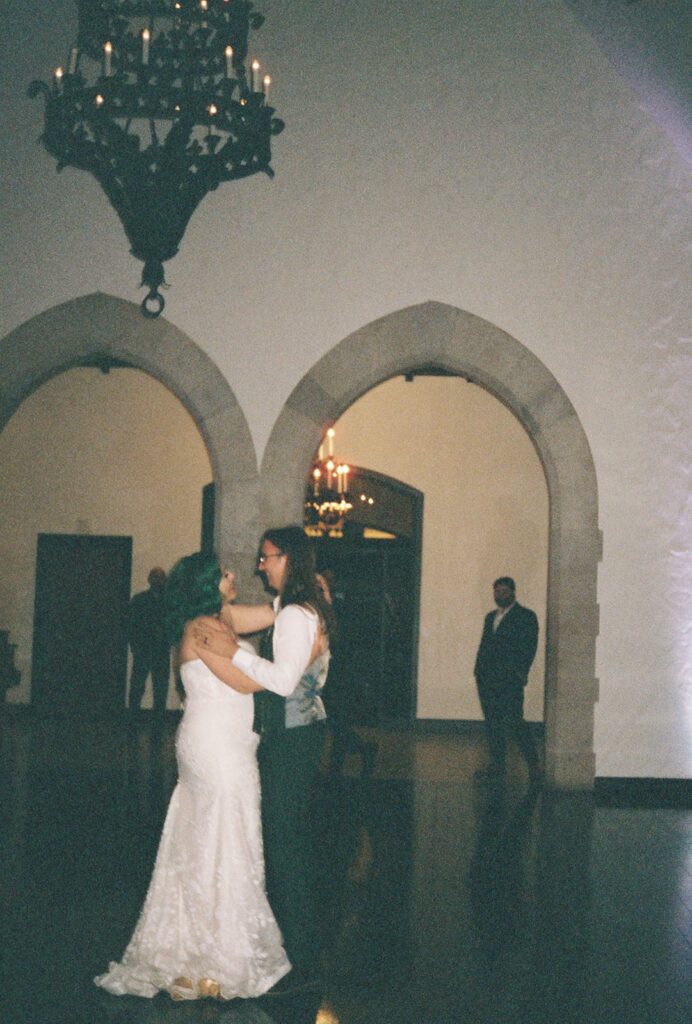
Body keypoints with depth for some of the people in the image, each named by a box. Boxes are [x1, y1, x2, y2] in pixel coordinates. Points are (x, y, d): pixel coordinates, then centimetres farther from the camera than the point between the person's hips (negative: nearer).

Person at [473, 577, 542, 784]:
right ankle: (496, 765, 12)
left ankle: (533, 764, -2)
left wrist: (520, 672, -15)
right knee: (492, 723, 7)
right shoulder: (490, 617, 21)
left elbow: (529, 647, -7)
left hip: (509, 679, -7)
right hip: (487, 679, 7)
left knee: (514, 721, -11)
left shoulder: (526, 616, 0)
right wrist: (479, 670, 10)